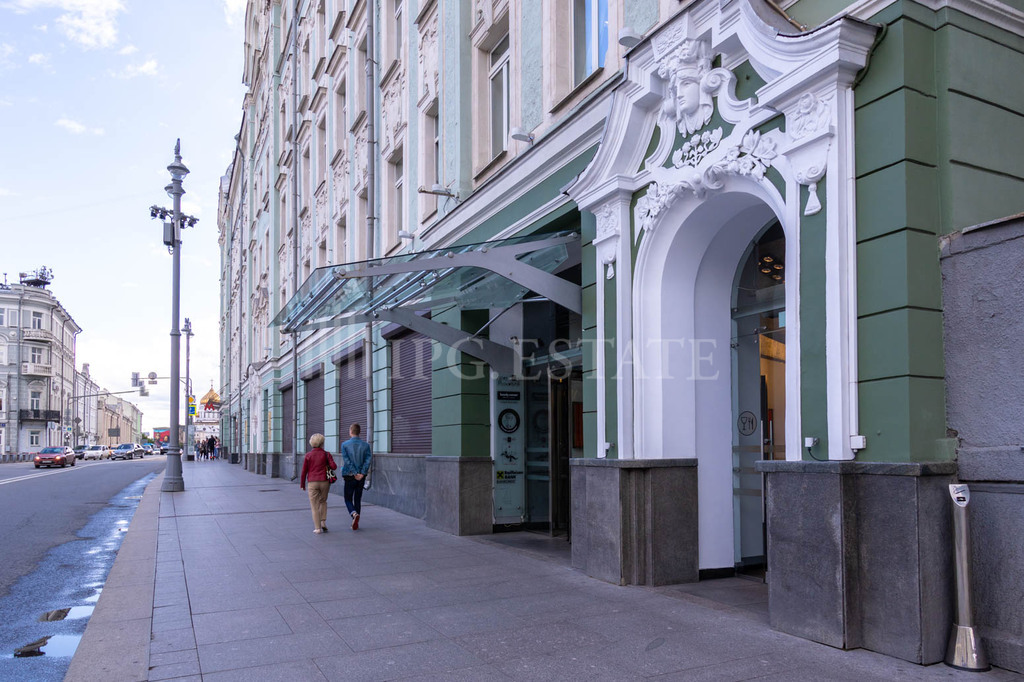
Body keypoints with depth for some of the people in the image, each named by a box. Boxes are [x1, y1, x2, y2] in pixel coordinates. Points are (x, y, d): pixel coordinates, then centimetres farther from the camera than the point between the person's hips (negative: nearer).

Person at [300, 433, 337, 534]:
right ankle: (323, 522, 9)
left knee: (314, 506, 5)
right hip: (324, 482, 1)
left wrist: (302, 484, 9)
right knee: (323, 501, 23)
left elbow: (304, 471, 0)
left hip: (312, 483, -1)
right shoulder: (326, 454, -1)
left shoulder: (308, 455, 1)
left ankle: (317, 528, 2)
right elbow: (334, 466, -10)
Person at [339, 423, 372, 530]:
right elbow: (368, 460, -9)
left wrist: (355, 473, -13)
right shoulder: (366, 445, 2)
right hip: (361, 477, 3)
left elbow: (347, 461, -13)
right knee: (358, 499, 13)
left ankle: (354, 514, -20)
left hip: (349, 476, -3)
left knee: (348, 499, 8)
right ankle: (355, 523, 15)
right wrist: (361, 473, -13)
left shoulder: (345, 445, -5)